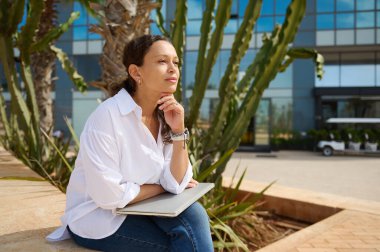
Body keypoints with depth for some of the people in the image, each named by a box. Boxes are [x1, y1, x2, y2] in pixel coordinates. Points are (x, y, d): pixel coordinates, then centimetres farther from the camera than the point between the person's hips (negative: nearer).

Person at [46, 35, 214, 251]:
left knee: (193, 213, -21)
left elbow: (176, 184, -9)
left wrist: (178, 131, -20)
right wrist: (161, 187, -11)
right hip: (97, 218, -5)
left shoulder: (165, 117, -2)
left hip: (139, 209, 6)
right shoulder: (108, 116, -22)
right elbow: (109, 194, -24)